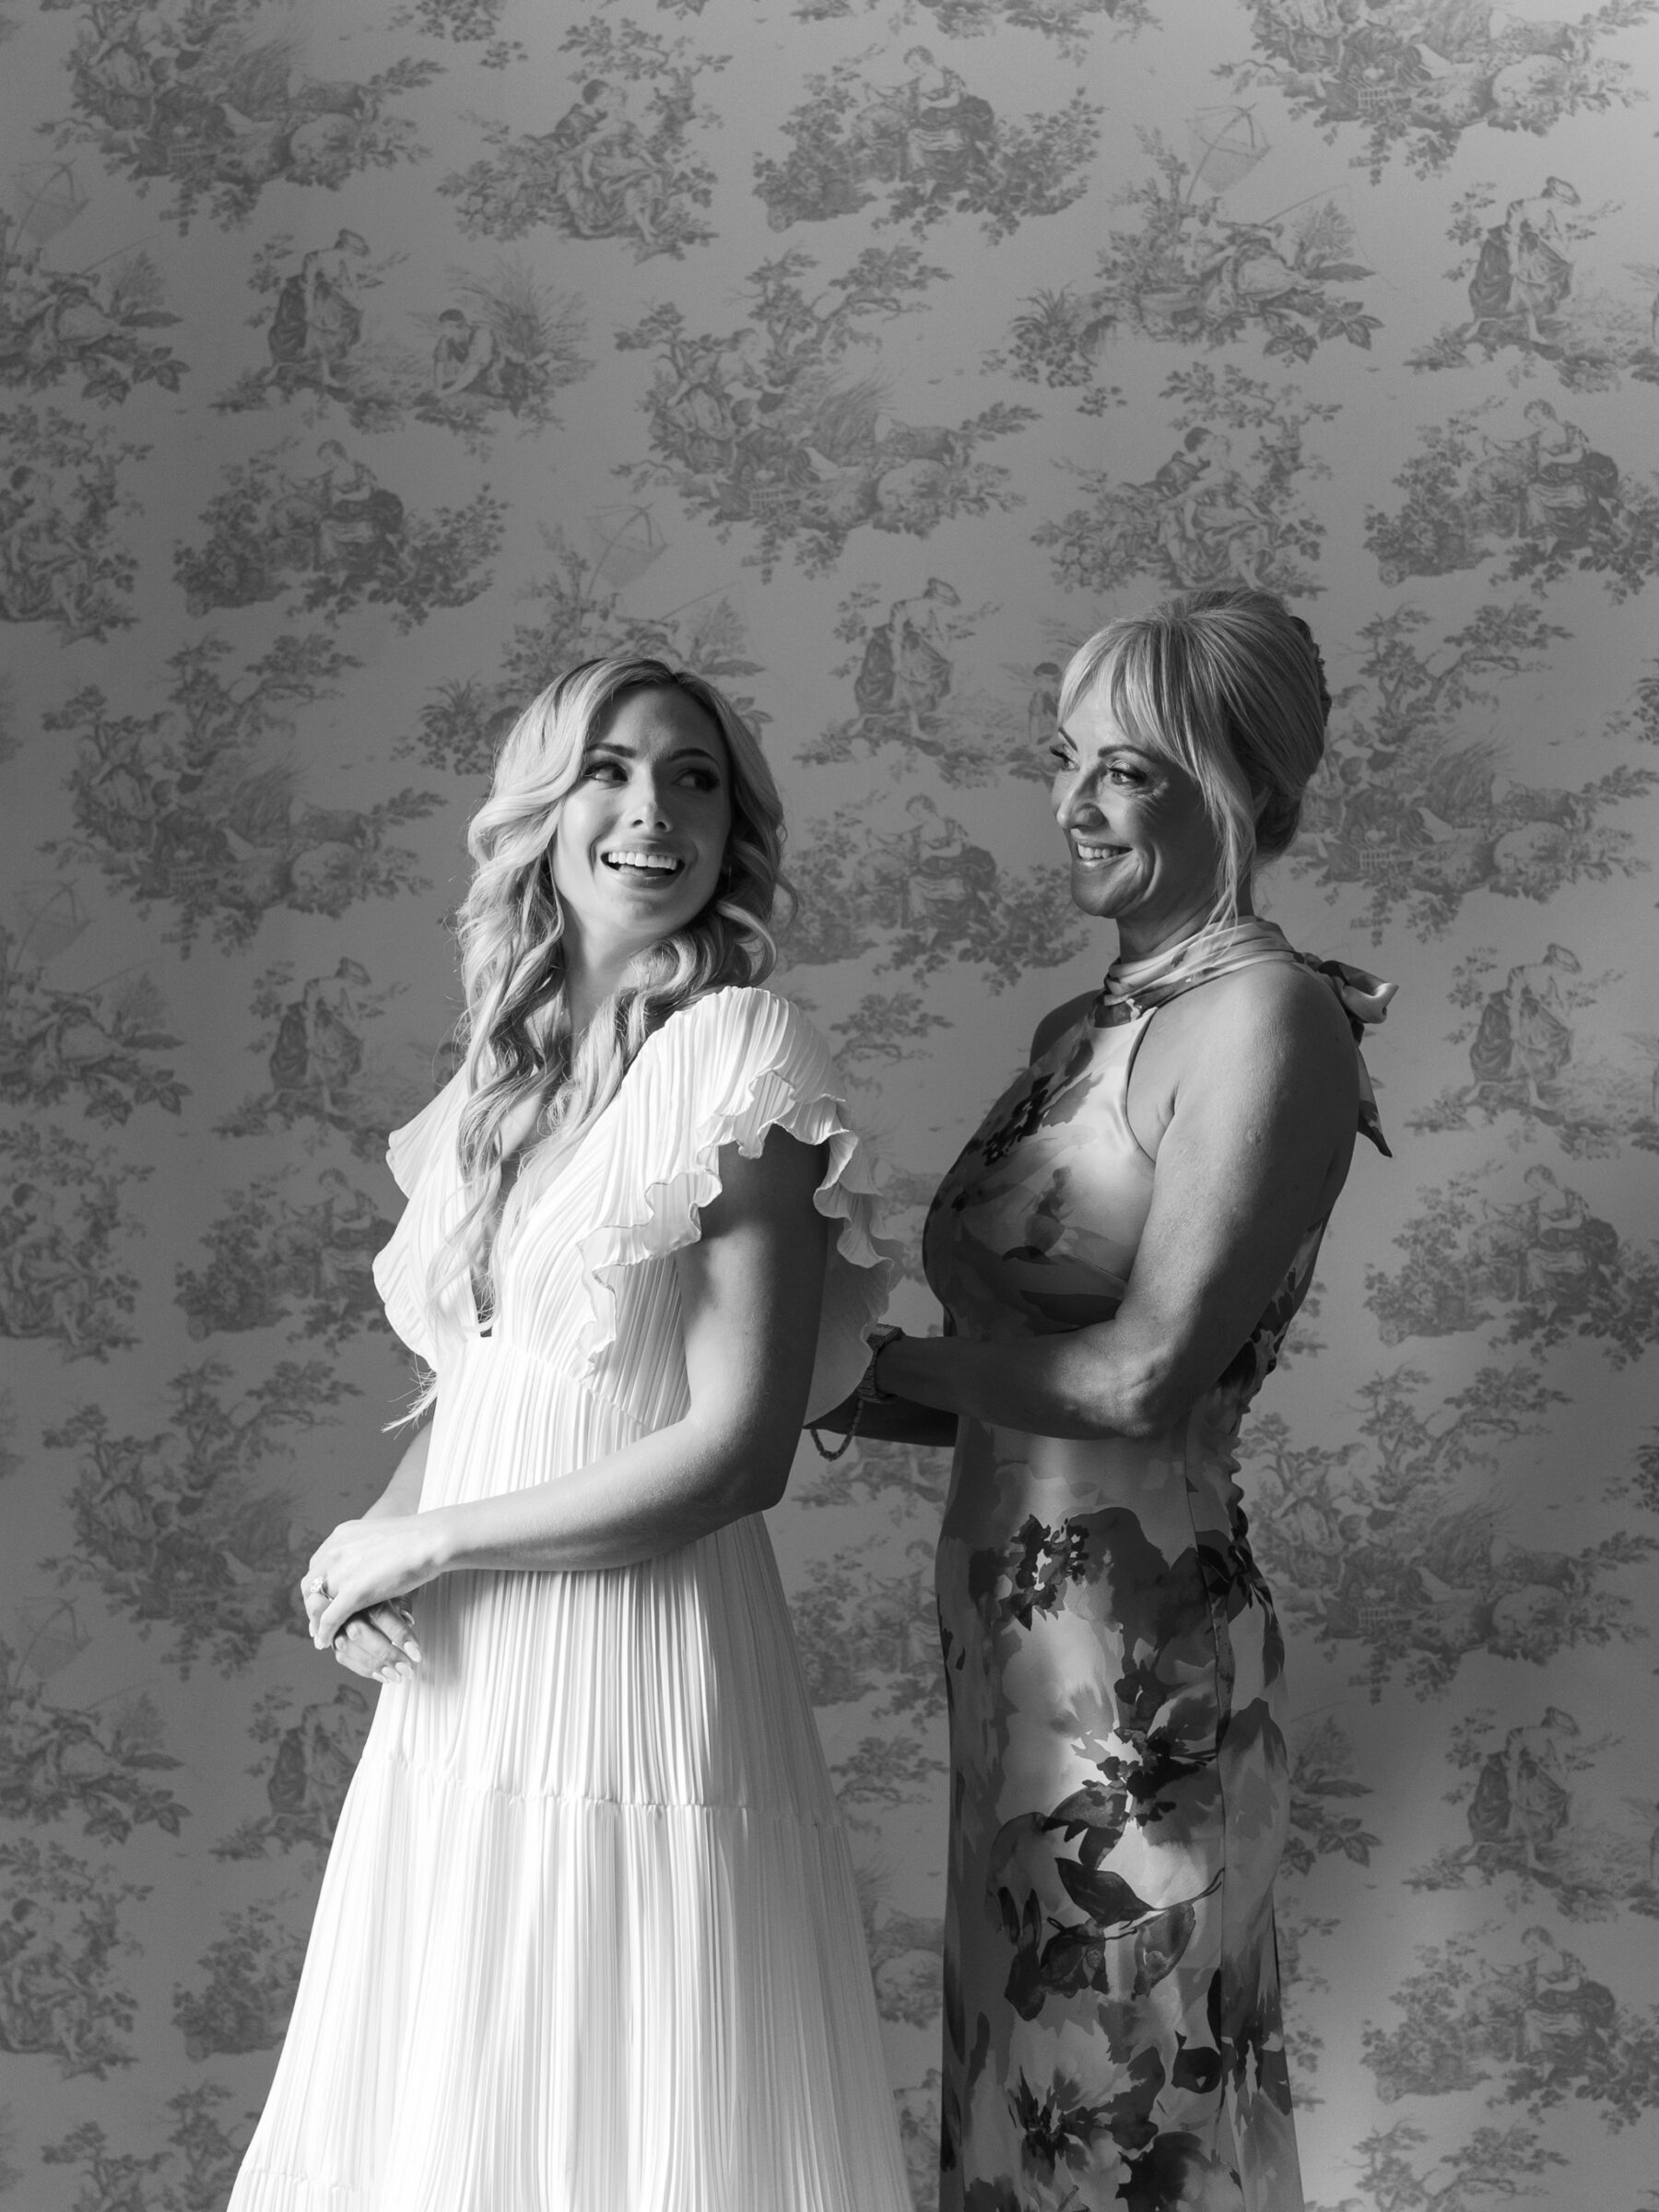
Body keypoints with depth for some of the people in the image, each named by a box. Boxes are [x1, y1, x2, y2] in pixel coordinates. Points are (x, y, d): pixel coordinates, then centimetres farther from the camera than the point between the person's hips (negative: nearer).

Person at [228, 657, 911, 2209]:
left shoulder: (740, 1059, -12)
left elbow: (740, 1449, -18)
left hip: (637, 1687, -6)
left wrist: (419, 1543, -10)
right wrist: (365, 1548, -3)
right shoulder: (501, 1069, 8)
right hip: (456, 1693, 6)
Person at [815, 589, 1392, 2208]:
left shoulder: (1265, 1014, -13)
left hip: (1140, 1653, -8)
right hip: (1014, 1630, 8)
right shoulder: (1083, 1030, 12)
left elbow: (1145, 1379, -21)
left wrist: (883, 1360, -9)